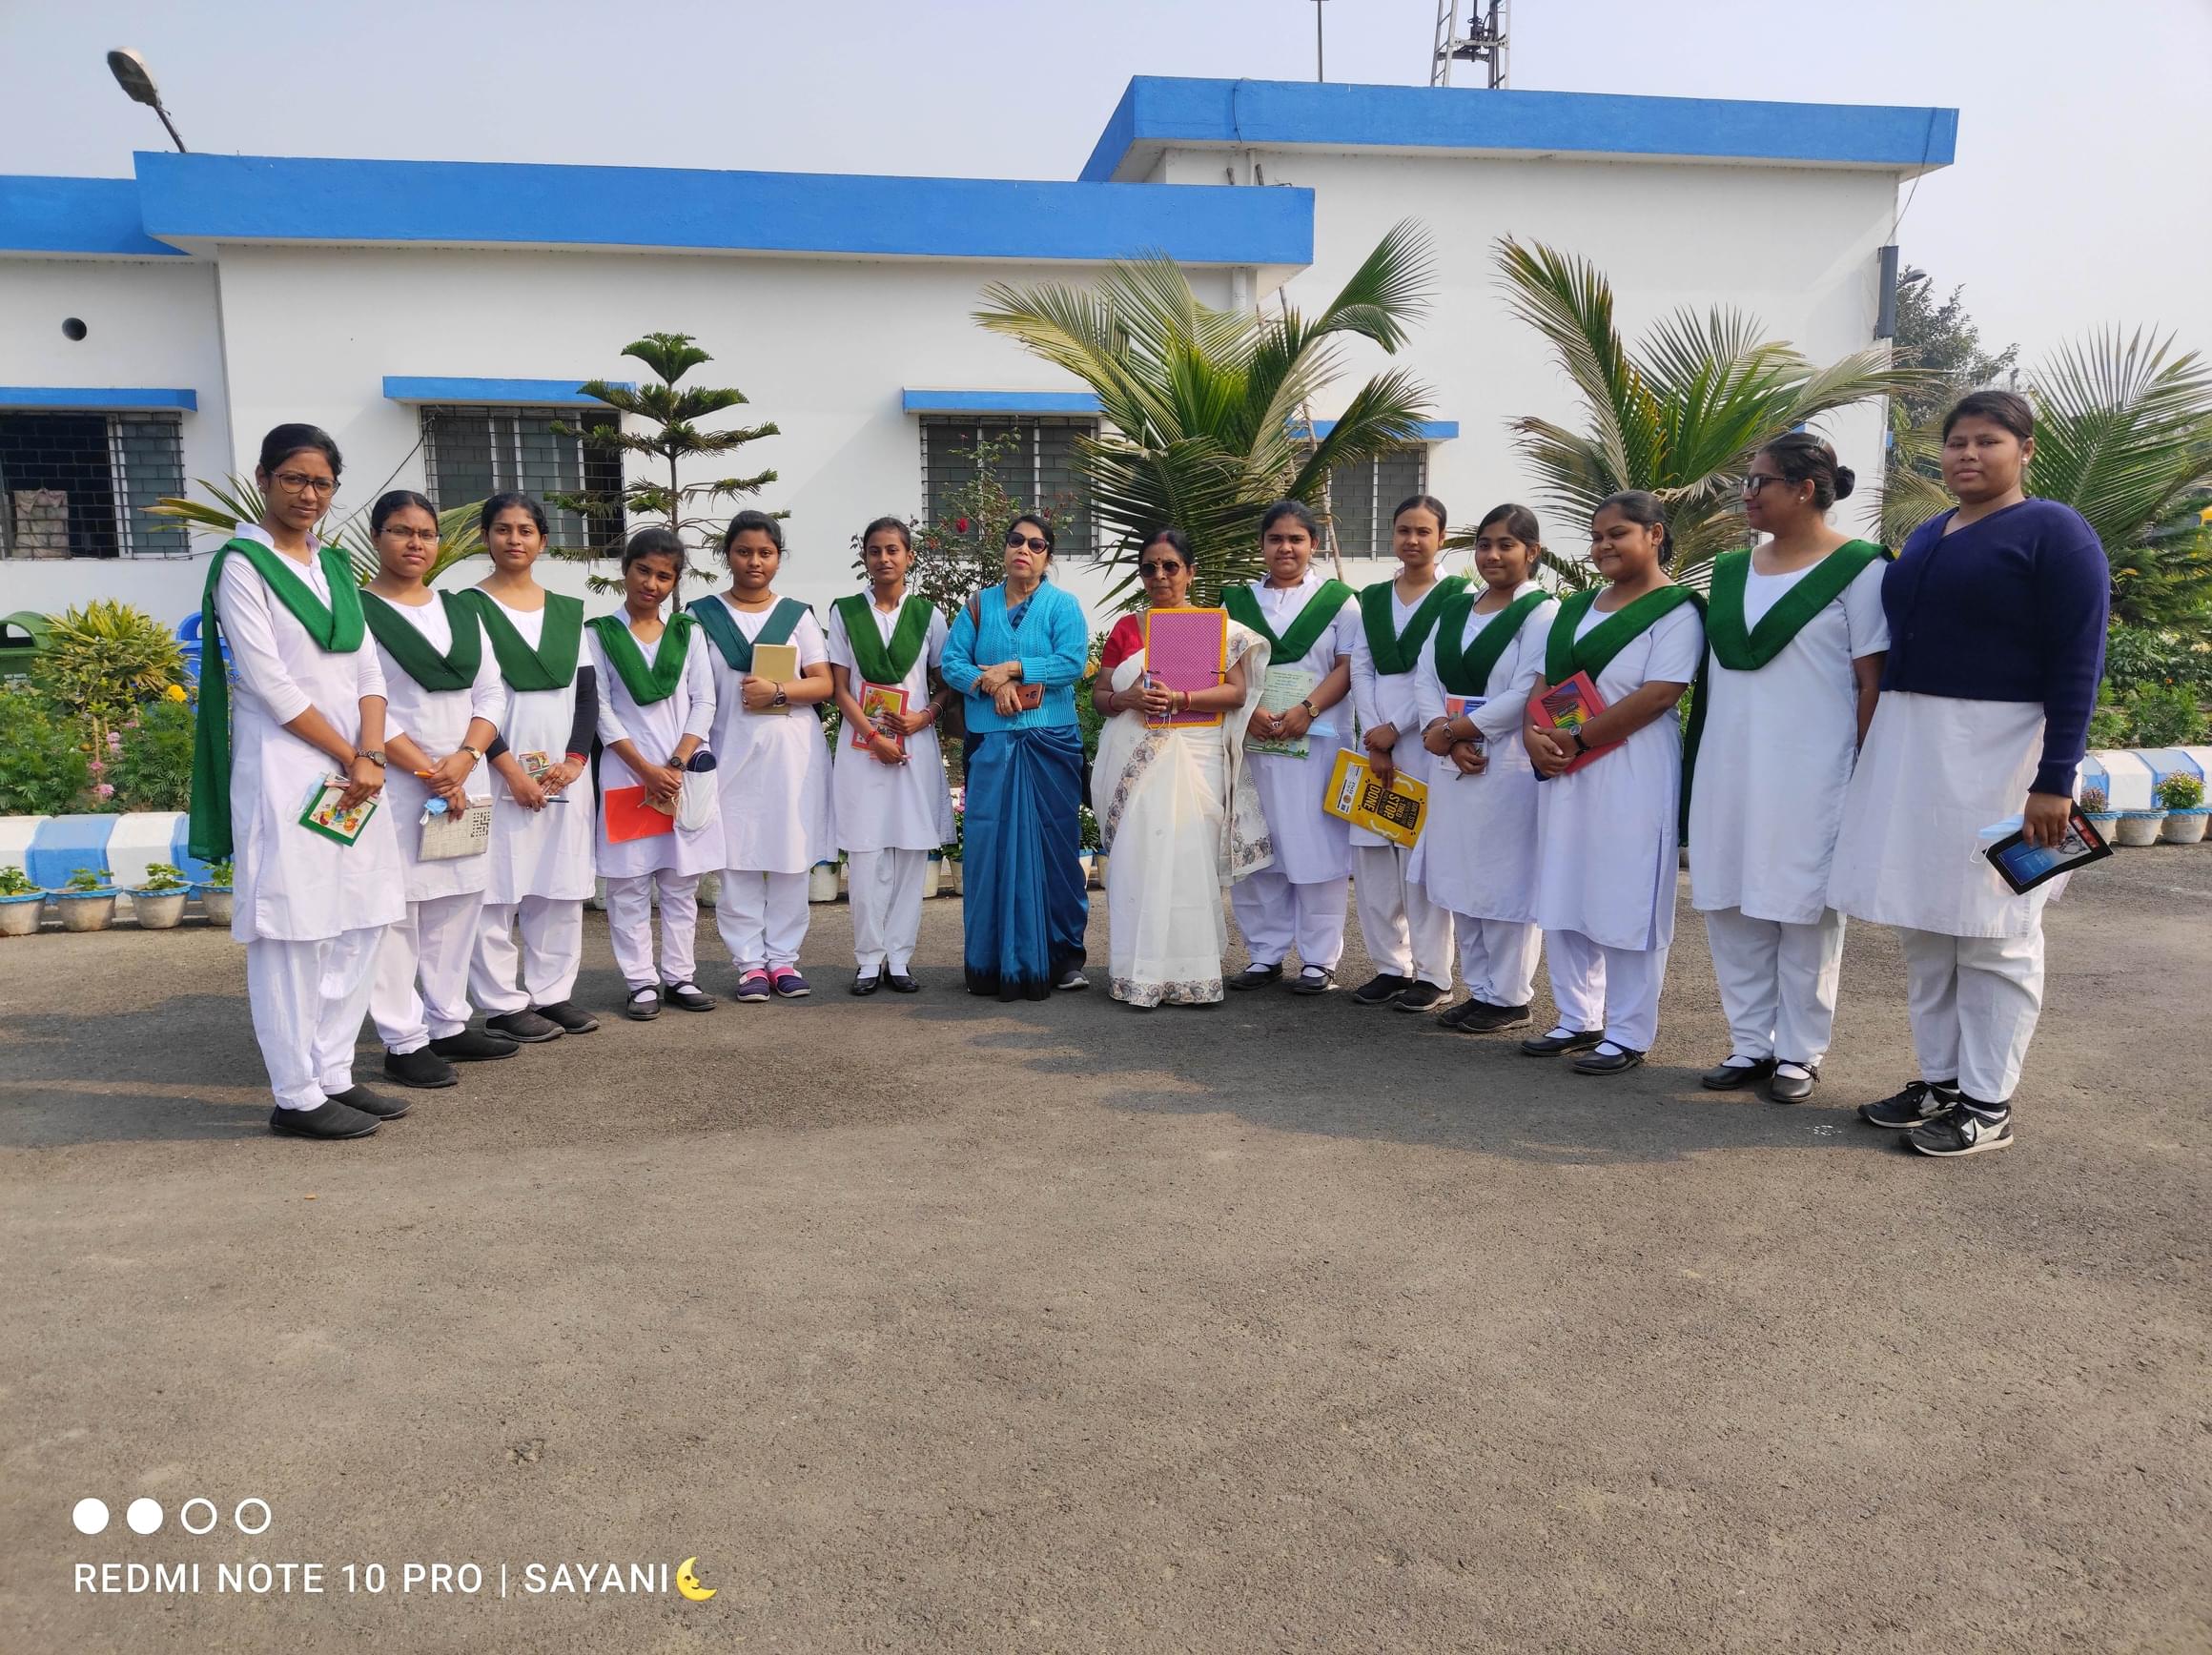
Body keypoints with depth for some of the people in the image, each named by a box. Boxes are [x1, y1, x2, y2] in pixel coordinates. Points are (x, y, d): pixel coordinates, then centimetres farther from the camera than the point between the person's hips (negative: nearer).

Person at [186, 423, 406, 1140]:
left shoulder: (334, 566, 15)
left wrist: (371, 757, -5)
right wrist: (347, 756, -9)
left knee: (360, 925, 8)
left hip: (354, 769, 7)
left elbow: (367, 670, 10)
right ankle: (297, 1098, 4)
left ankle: (333, 1075, 19)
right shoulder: (243, 565, -4)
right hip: (284, 769, -7)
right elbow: (271, 683, -12)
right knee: (291, 933, -4)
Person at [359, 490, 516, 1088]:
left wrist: (464, 759, -8)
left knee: (457, 903, 9)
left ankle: (448, 1023, 20)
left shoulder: (461, 610, 15)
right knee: (396, 909, -4)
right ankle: (403, 1042, 2)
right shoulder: (357, 611, -3)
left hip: (463, 782, 6)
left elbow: (490, 694, 9)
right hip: (396, 784, -6)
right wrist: (429, 771, -13)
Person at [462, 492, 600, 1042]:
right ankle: (503, 1003, 5)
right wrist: (511, 769, -13)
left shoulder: (568, 611, 14)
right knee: (497, 888, -3)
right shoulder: (468, 607, 0)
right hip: (498, 769, -4)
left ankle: (552, 993, 16)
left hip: (566, 770, 4)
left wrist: (575, 759, -4)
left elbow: (587, 691, 10)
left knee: (561, 887, 7)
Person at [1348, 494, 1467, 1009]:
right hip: (1375, 734, 5)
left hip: (1426, 732, -5)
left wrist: (1395, 730, -10)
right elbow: (1361, 670, 7)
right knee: (1370, 852, 4)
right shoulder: (1372, 598, 14)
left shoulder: (1457, 595, 0)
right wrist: (1373, 740, -5)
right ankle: (1391, 964, 14)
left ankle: (1432, 973, 3)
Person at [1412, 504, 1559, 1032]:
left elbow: (1527, 695, -16)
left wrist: (1454, 729, -11)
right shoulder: (1454, 609, 15)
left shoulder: (1542, 612, -5)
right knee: (1459, 879, 10)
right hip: (1452, 764, 7)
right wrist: (1449, 739, -10)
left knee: (1504, 883, -3)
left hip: (1511, 767, -7)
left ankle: (1508, 998, 9)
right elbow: (1425, 677, 6)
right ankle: (1479, 988, 22)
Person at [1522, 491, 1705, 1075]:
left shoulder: (1675, 609, -6)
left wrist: (1577, 740, -17)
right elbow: (1547, 677, 15)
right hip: (1562, 768, 8)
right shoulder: (1578, 606, 17)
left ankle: (1628, 1033, 8)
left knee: (1625, 904, -2)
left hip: (1633, 772, -7)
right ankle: (1578, 1019, 22)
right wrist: (1534, 732, -5)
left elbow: (1658, 694, -17)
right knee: (1564, 897, 10)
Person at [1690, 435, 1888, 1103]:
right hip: (1729, 766, 6)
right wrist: (1701, 762, 11)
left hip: (1810, 772, -6)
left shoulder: (1857, 568, -5)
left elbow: (1871, 681, -6)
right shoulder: (1731, 569, 12)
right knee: (1730, 905, 8)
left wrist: (1862, 774, -9)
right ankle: (1750, 1043, 20)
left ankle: (1799, 1053, 15)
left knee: (1803, 910, 2)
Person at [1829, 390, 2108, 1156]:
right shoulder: (1927, 536, 15)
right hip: (1909, 747, 7)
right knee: (1924, 925, 9)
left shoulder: (2055, 532, -5)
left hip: (1998, 751, -7)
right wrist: (1879, 749, 15)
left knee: (1991, 933, -1)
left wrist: (2054, 779, -17)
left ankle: (1988, 1104, 8)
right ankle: (1938, 1083, 19)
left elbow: (2078, 662, -11)